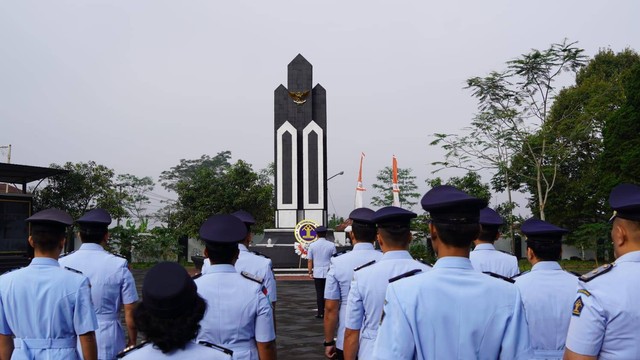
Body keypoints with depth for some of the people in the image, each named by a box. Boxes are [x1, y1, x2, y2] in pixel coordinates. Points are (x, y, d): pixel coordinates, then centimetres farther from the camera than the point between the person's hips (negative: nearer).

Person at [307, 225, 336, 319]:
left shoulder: (312, 245, -1)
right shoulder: (331, 245, -2)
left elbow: (309, 260, 2)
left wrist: (310, 272, 10)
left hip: (317, 273, 0)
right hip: (329, 273, 0)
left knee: (319, 293, 6)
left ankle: (320, 313, 8)